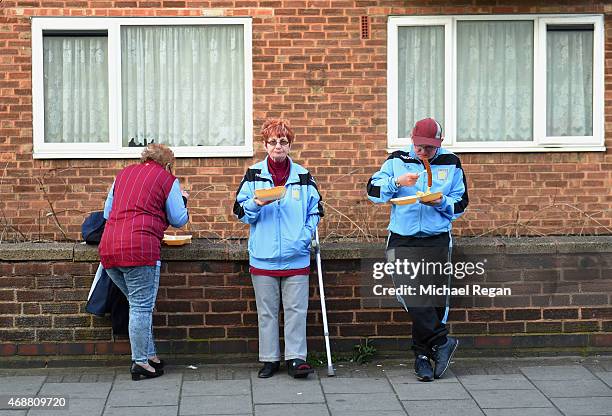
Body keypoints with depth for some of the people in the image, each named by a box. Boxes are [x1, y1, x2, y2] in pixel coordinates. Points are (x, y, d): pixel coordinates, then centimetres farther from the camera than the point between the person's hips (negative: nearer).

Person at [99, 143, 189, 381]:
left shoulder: (123, 174, 23)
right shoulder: (167, 179, 7)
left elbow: (107, 212, 28)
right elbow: (179, 220, 9)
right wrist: (182, 201, 27)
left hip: (108, 248, 6)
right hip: (139, 248, -6)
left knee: (138, 304, 16)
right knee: (142, 306, 0)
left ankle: (149, 355, 18)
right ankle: (141, 362, 3)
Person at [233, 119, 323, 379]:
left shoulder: (303, 177, 8)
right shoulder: (253, 175, 5)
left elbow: (315, 211, 12)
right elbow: (240, 211, 5)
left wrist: (305, 236, -2)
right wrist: (255, 205, -16)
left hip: (296, 257, 0)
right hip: (263, 257, 0)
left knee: (296, 310, -1)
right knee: (267, 311, 6)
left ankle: (296, 358, 5)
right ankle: (269, 359, 14)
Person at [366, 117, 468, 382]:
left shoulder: (451, 164, 9)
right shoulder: (397, 161, 8)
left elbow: (460, 204, 11)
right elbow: (373, 191, 3)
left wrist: (442, 202, -10)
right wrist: (397, 182, -14)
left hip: (437, 242, 1)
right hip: (402, 241, -1)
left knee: (433, 300, -1)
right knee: (413, 297, -17)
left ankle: (422, 355, 11)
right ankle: (441, 342, -7)